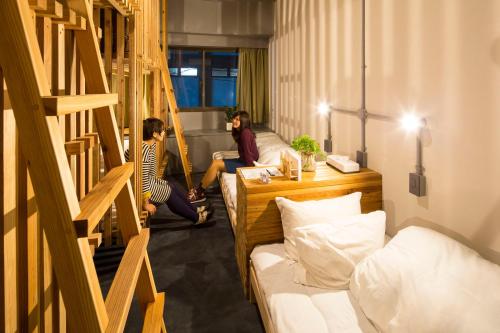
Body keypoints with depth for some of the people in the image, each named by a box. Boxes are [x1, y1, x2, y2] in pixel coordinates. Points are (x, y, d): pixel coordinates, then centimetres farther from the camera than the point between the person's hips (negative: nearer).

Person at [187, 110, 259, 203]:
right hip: (242, 161, 10)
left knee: (215, 164, -16)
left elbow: (248, 153, -21)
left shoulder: (245, 133, -20)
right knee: (215, 162, -1)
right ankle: (199, 190, -2)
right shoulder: (240, 132, 10)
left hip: (246, 164, -10)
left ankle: (199, 192, -3)